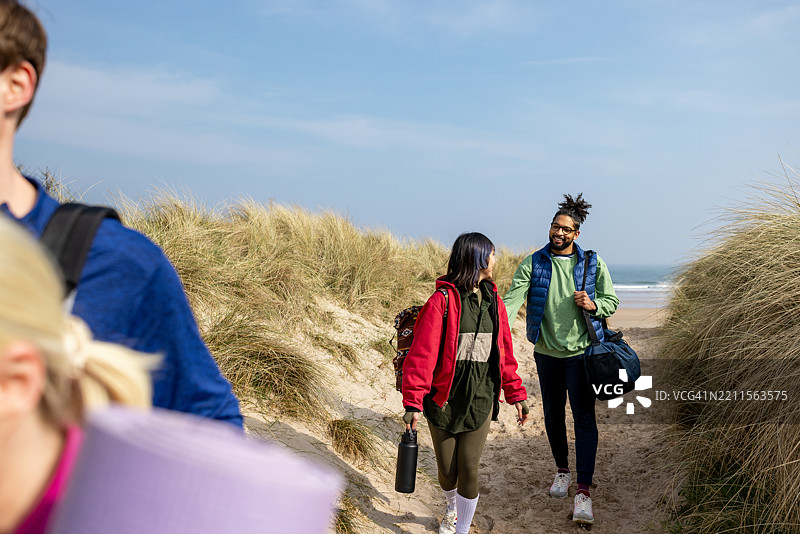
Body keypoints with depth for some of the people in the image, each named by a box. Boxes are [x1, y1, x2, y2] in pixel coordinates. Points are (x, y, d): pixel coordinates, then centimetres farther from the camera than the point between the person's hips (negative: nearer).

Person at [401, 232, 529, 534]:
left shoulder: (493, 301, 7)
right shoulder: (443, 300, -11)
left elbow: (504, 351, 14)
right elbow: (422, 353, -14)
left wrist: (516, 394, 12)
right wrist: (413, 402, -18)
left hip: (480, 399, 3)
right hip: (444, 398, -3)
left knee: (468, 470, -1)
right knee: (446, 469, 11)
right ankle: (452, 509, 44)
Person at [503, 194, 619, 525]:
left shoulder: (593, 263, -1)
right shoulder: (533, 263, -2)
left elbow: (612, 301, 7)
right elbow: (513, 299, -12)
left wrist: (593, 305, -16)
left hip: (581, 351, -2)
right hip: (547, 352, 2)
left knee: (584, 418, -5)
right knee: (553, 414, 15)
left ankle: (584, 491, -1)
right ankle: (561, 470, 37)